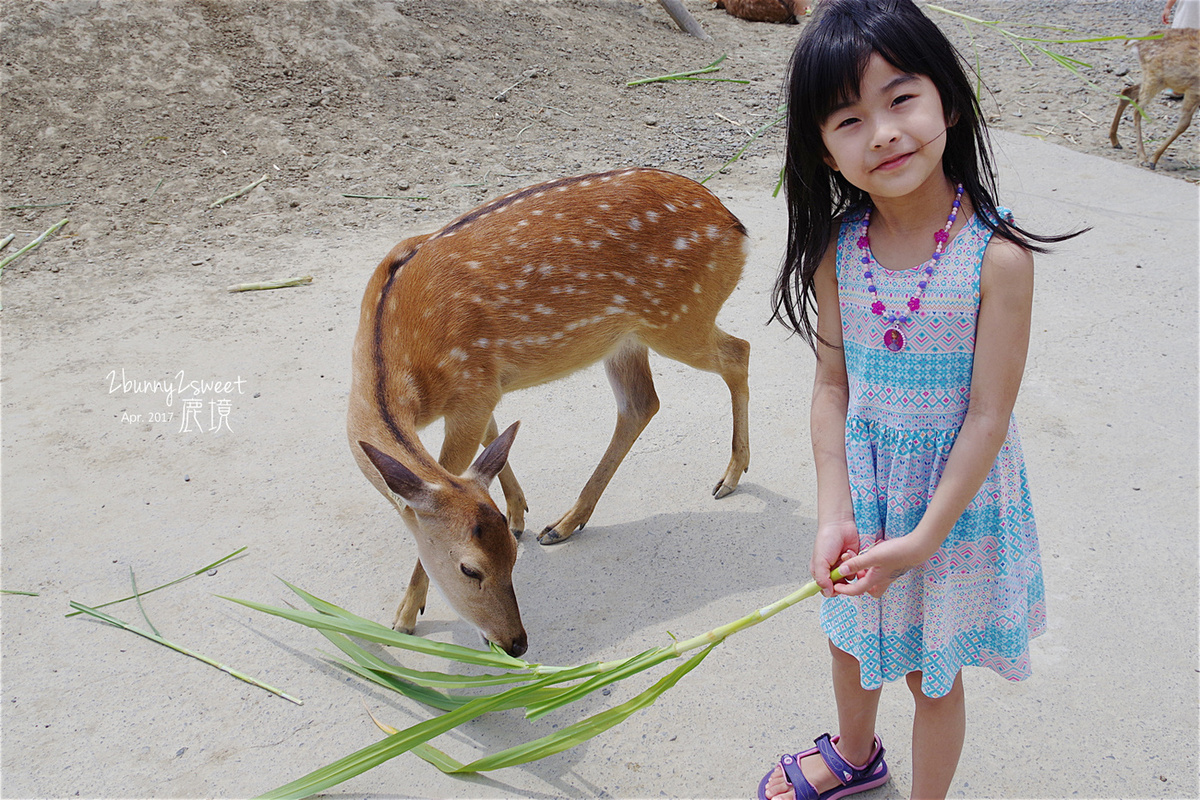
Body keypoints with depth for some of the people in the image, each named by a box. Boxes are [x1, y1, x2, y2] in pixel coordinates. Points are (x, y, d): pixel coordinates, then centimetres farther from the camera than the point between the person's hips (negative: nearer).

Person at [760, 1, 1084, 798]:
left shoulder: (996, 256, -23)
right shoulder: (837, 249, -12)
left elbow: (988, 415, -20)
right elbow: (833, 387, -7)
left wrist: (923, 539, -20)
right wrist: (834, 515, -14)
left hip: (956, 496, -4)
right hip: (864, 483, 5)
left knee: (932, 673, 16)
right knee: (851, 636, 28)